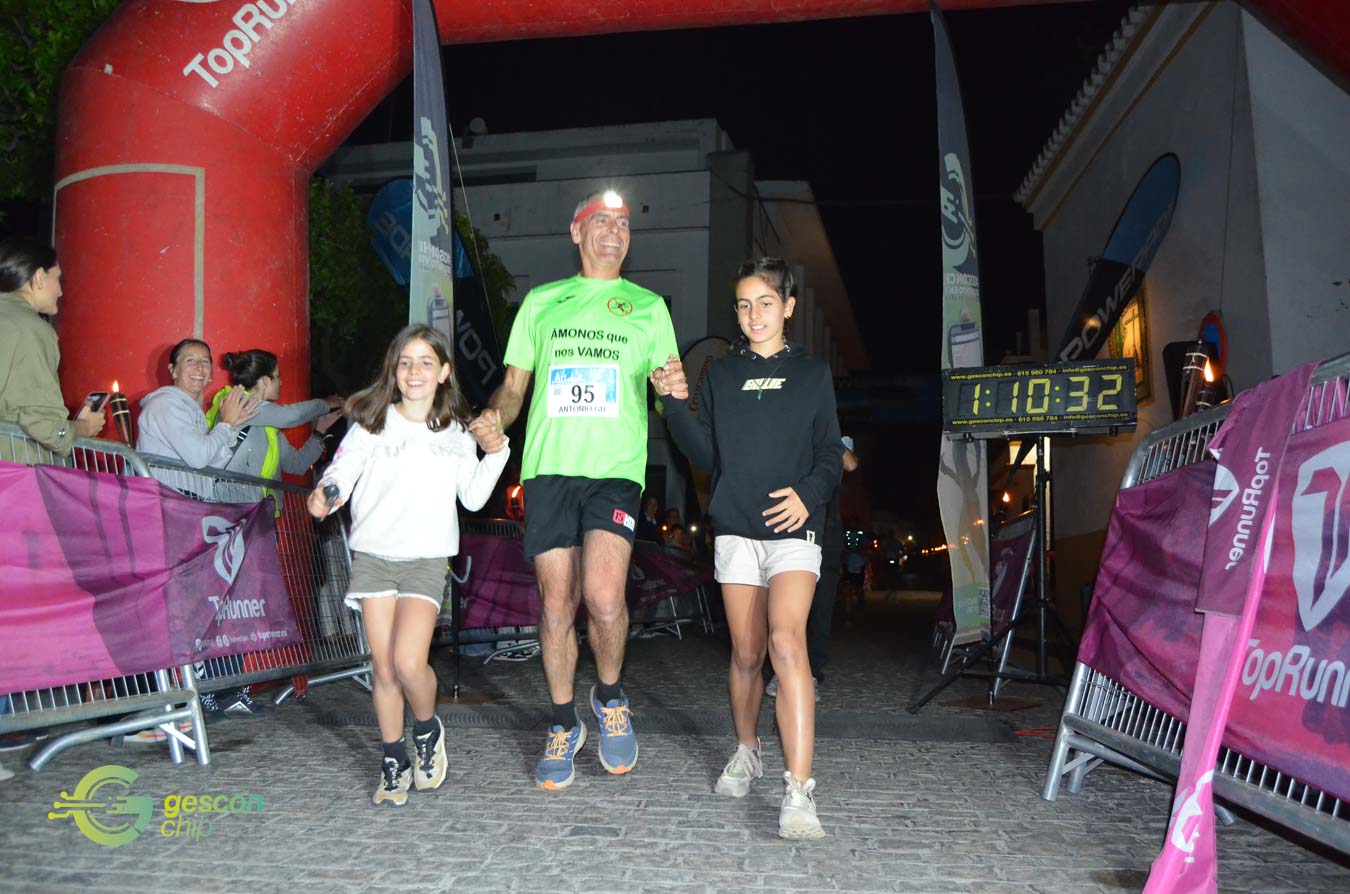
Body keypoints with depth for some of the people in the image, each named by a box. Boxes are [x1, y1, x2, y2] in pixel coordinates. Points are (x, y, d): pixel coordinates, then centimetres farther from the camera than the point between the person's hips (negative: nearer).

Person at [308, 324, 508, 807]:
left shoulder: (457, 433, 8)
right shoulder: (372, 424, 4)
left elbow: (473, 498, 9)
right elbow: (341, 472, -5)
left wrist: (496, 453, -2)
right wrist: (323, 496, -26)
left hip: (426, 559, 0)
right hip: (373, 555, 1)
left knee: (409, 663, -16)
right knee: (383, 667, 3)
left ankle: (428, 729, 14)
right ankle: (393, 759, 22)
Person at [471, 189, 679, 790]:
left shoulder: (648, 306, 15)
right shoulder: (540, 303, 17)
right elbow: (515, 384, 18)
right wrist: (495, 414, -4)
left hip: (616, 469, -1)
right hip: (548, 467, 2)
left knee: (603, 595, -20)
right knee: (557, 605, 3)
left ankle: (610, 697, 10)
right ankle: (563, 726, 23)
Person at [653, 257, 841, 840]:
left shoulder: (813, 374, 7)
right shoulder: (720, 374, 11)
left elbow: (830, 454, 6)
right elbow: (708, 458, 8)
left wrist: (809, 494, -13)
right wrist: (674, 405, -5)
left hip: (794, 530, -2)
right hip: (735, 529, 3)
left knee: (786, 641, -21)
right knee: (746, 652, 8)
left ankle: (798, 791, -21)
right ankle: (746, 752, 33)